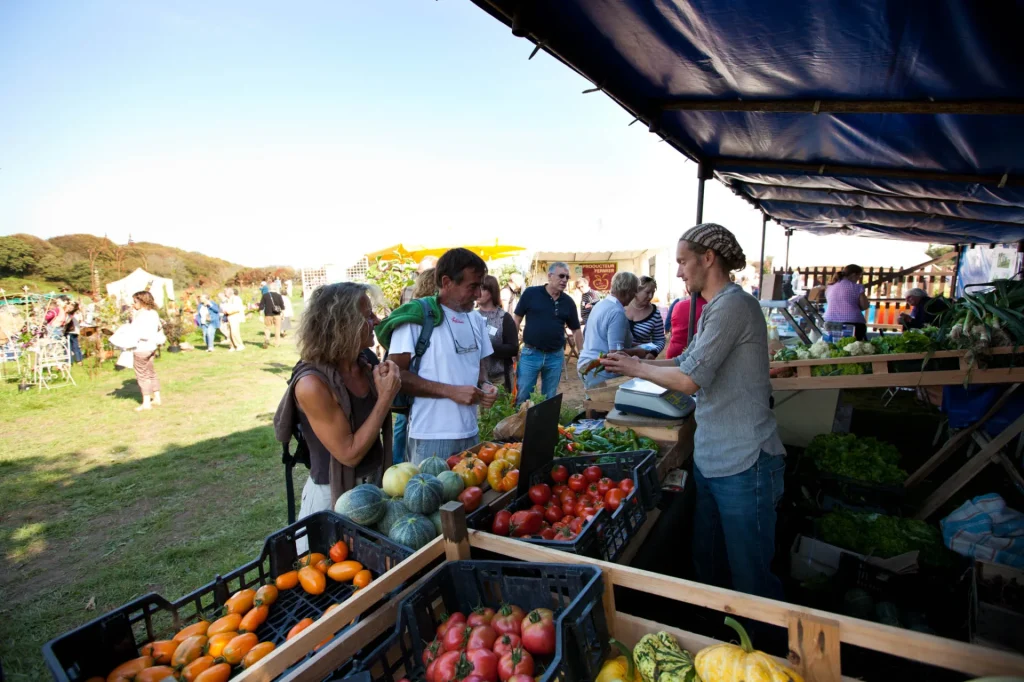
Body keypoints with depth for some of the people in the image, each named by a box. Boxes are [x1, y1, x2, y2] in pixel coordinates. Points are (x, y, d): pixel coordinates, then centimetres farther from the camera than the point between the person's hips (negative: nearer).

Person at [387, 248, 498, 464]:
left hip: (469, 433, 7)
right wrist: (451, 391, -19)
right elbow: (396, 374, -15)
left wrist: (484, 385, -2)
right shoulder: (417, 317, -12)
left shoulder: (476, 319, 10)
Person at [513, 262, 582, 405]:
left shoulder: (568, 302, 3)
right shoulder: (531, 293, -6)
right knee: (522, 396, 3)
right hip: (530, 354, -3)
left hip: (556, 356, 3)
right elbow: (517, 319, 0)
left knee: (550, 398, 14)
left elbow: (576, 330, 11)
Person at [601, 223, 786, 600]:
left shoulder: (732, 304, -18)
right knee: (706, 565, 21)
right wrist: (634, 361, 7)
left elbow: (689, 380, -22)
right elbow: (687, 364, 16)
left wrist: (637, 368, -8)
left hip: (743, 463, -10)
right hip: (710, 457, 10)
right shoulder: (715, 308, 14)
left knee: (751, 578, 6)